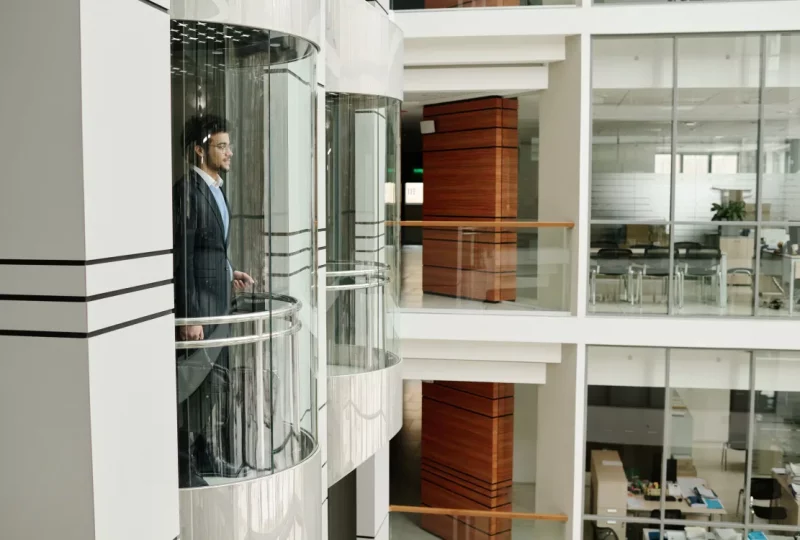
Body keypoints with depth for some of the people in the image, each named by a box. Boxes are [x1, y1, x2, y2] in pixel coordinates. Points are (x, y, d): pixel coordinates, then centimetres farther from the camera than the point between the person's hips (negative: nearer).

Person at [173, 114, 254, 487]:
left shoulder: (215, 189, 13)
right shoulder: (187, 191, -17)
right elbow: (180, 257, -21)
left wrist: (228, 274, 10)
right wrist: (189, 317, -23)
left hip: (217, 304, 10)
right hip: (197, 308, -10)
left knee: (216, 385, 17)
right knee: (191, 388, 0)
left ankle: (209, 458, 30)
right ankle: (184, 465, 13)